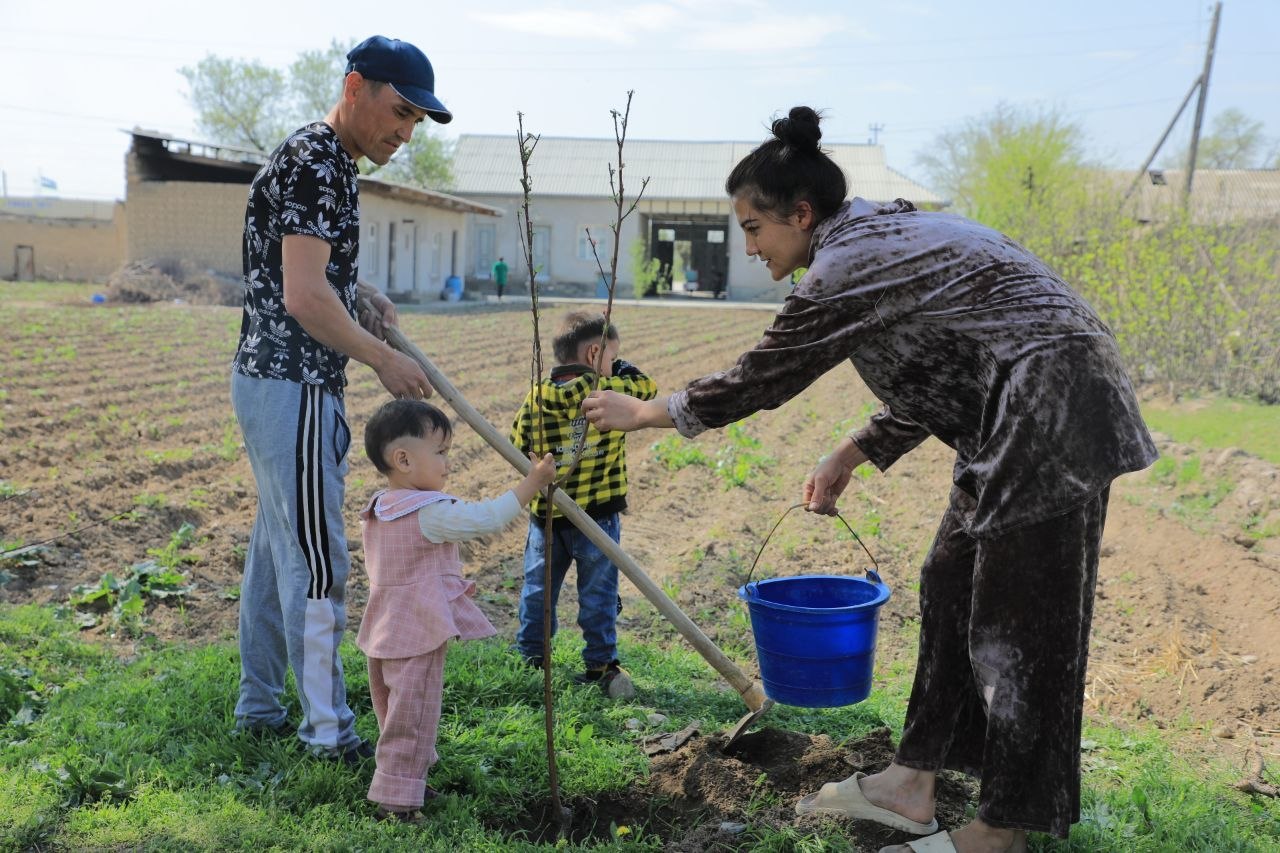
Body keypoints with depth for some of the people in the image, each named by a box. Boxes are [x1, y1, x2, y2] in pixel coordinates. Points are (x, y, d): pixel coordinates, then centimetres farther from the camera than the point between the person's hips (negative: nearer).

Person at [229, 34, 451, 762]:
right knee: (316, 560, -4)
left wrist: (361, 291, 12)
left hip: (278, 384, 10)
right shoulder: (313, 164, -16)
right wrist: (386, 361, -16)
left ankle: (260, 707, 27)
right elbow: (303, 297, -24)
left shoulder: (333, 166, 16)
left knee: (277, 549, 15)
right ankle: (329, 731, 6)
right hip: (293, 389, -10)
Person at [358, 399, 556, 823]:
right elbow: (487, 517, -22)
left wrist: (449, 581, 15)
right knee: (411, 717, 0)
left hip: (386, 630, 9)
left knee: (393, 711, 21)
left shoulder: (377, 511, 7)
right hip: (419, 634, -9)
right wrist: (533, 482, -15)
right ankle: (396, 800, 6)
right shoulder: (432, 512, -23)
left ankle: (404, 782, 36)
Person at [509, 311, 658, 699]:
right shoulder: (613, 392, -12)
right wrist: (616, 368, 14)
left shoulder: (536, 398, -4)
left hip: (545, 513, 3)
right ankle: (601, 664, 15)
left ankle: (531, 658, 27)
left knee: (538, 589, 16)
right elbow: (646, 385, 5)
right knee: (597, 594, 9)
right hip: (597, 517, -3)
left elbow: (517, 443, 3)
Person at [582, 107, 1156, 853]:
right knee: (951, 590, 13)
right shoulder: (883, 237, 14)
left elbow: (762, 378, -8)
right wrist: (854, 453, 15)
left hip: (1052, 420, -10)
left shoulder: (848, 264, -16)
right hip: (1022, 421, 10)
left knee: (1015, 618, -1)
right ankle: (913, 785, 23)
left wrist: (641, 414, 3)